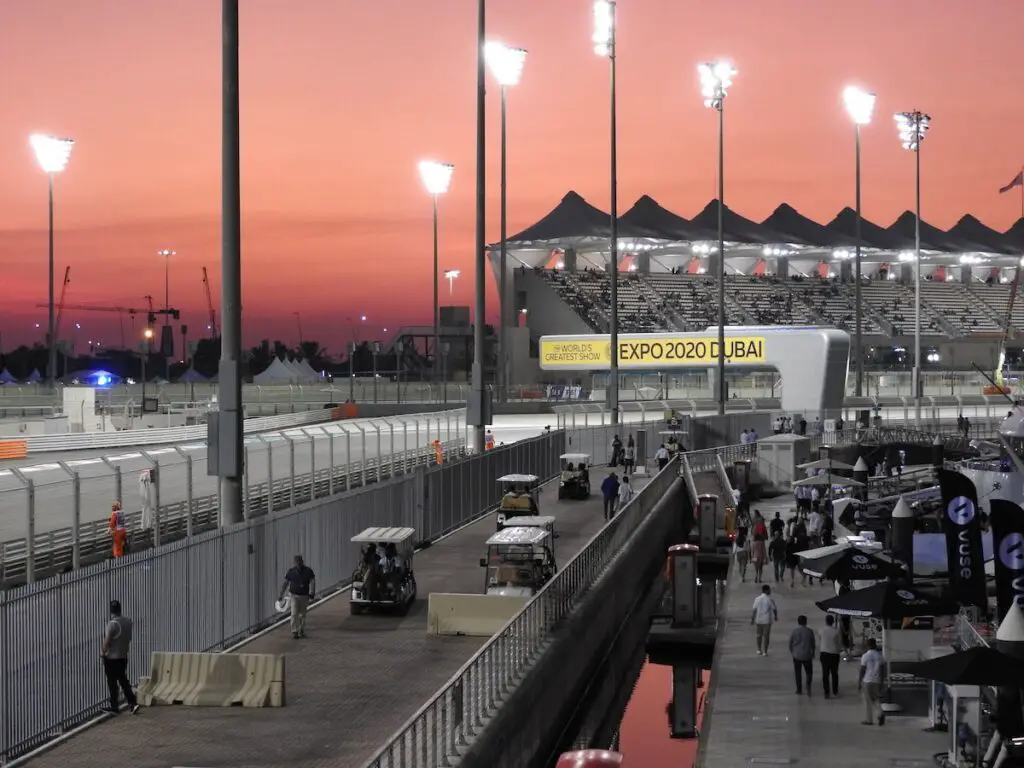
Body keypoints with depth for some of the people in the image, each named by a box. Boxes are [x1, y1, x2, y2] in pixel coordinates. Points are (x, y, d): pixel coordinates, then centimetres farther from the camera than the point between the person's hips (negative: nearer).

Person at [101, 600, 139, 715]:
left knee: (112, 683, 4)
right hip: (123, 656, 7)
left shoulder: (112, 623, -22)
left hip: (112, 657, -7)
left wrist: (102, 652, -6)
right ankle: (133, 703, 10)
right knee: (123, 680, 16)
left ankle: (114, 707, 10)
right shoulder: (128, 621, 1)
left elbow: (107, 641, -20)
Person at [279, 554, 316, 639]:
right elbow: (285, 583, 1)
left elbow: (312, 582, -4)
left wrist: (312, 593, -17)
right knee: (294, 614, -11)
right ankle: (294, 632, -8)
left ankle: (302, 631, 24)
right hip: (294, 595, -2)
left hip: (304, 596, 2)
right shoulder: (291, 571, -5)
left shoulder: (308, 571, -4)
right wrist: (281, 595, 0)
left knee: (303, 614, 11)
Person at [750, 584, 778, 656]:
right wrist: (776, 617, 14)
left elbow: (754, 610, -4)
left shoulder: (757, 599, -2)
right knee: (766, 635, 4)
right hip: (767, 620, -3)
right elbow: (775, 609, -4)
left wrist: (752, 619, 3)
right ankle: (765, 652, 4)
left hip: (759, 620, 3)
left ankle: (759, 650, 22)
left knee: (759, 634, 17)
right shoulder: (770, 599, -9)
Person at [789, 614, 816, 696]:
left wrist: (792, 652, 19)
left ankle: (799, 690, 14)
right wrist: (813, 653, 17)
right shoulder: (810, 631, -5)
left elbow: (790, 644, 1)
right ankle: (808, 685, -14)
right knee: (809, 672, 12)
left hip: (797, 655, 0)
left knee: (797, 673, 12)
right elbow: (813, 644, 2)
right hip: (807, 655, 0)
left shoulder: (794, 632, -5)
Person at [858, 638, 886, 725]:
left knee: (868, 701, 5)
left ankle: (868, 720, 10)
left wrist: (859, 683, -1)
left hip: (867, 681, -4)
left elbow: (862, 670, -9)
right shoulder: (879, 655, 2)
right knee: (876, 699, 15)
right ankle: (880, 714, -8)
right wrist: (881, 683, 13)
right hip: (876, 681, 4)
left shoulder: (865, 656, -10)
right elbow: (882, 669, 5)